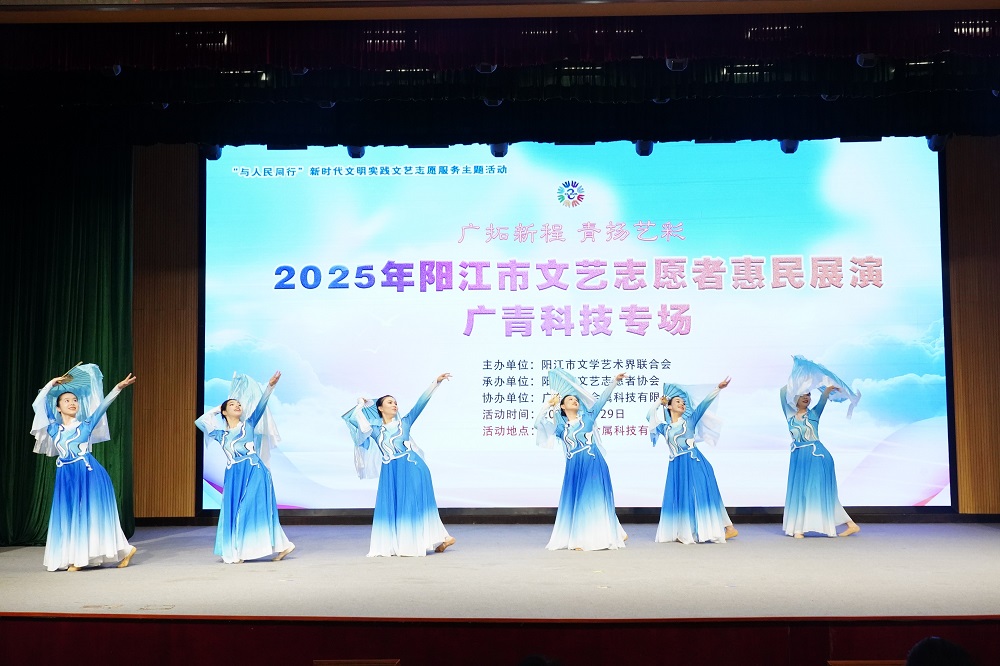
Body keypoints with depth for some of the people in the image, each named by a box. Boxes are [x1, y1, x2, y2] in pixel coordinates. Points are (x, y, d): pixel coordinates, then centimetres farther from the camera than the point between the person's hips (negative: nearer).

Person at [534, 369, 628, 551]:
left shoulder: (587, 417, 10)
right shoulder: (560, 427, 11)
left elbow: (602, 400, 6)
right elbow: (539, 423, 4)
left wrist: (614, 382, 0)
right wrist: (548, 404, 8)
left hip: (594, 464, -1)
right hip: (574, 467, 1)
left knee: (597, 498, 2)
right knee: (577, 500, 2)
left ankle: (607, 535, 13)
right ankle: (579, 539, 5)